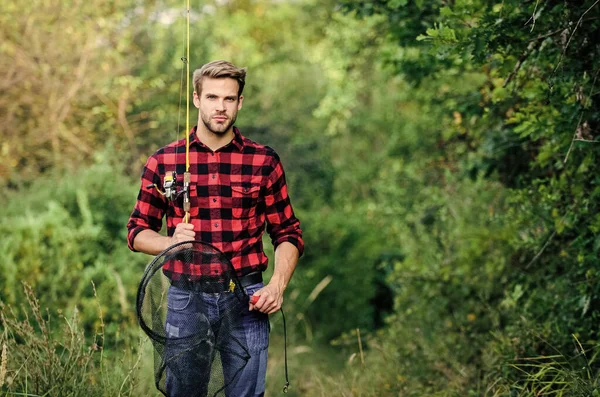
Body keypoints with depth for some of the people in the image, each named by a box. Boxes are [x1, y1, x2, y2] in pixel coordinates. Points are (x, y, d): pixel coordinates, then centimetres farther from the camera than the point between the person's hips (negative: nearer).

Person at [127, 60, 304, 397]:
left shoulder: (264, 161, 2)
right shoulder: (163, 162, 4)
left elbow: (288, 233, 6)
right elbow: (138, 232, 8)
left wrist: (278, 285, -9)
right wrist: (172, 242, -13)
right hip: (186, 298, 1)